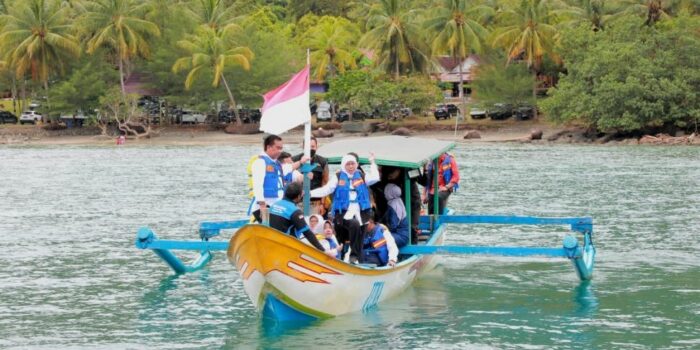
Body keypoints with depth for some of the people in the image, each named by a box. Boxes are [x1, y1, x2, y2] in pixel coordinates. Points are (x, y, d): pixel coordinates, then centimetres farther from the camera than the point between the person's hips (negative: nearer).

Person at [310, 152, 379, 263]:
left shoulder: (362, 177, 12)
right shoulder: (338, 177, 6)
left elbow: (375, 178, -2)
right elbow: (326, 190, 0)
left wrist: (372, 162, -3)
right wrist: (309, 193, -11)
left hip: (359, 214, 4)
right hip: (343, 214, -4)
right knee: (355, 225, -32)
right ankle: (354, 254, -27)